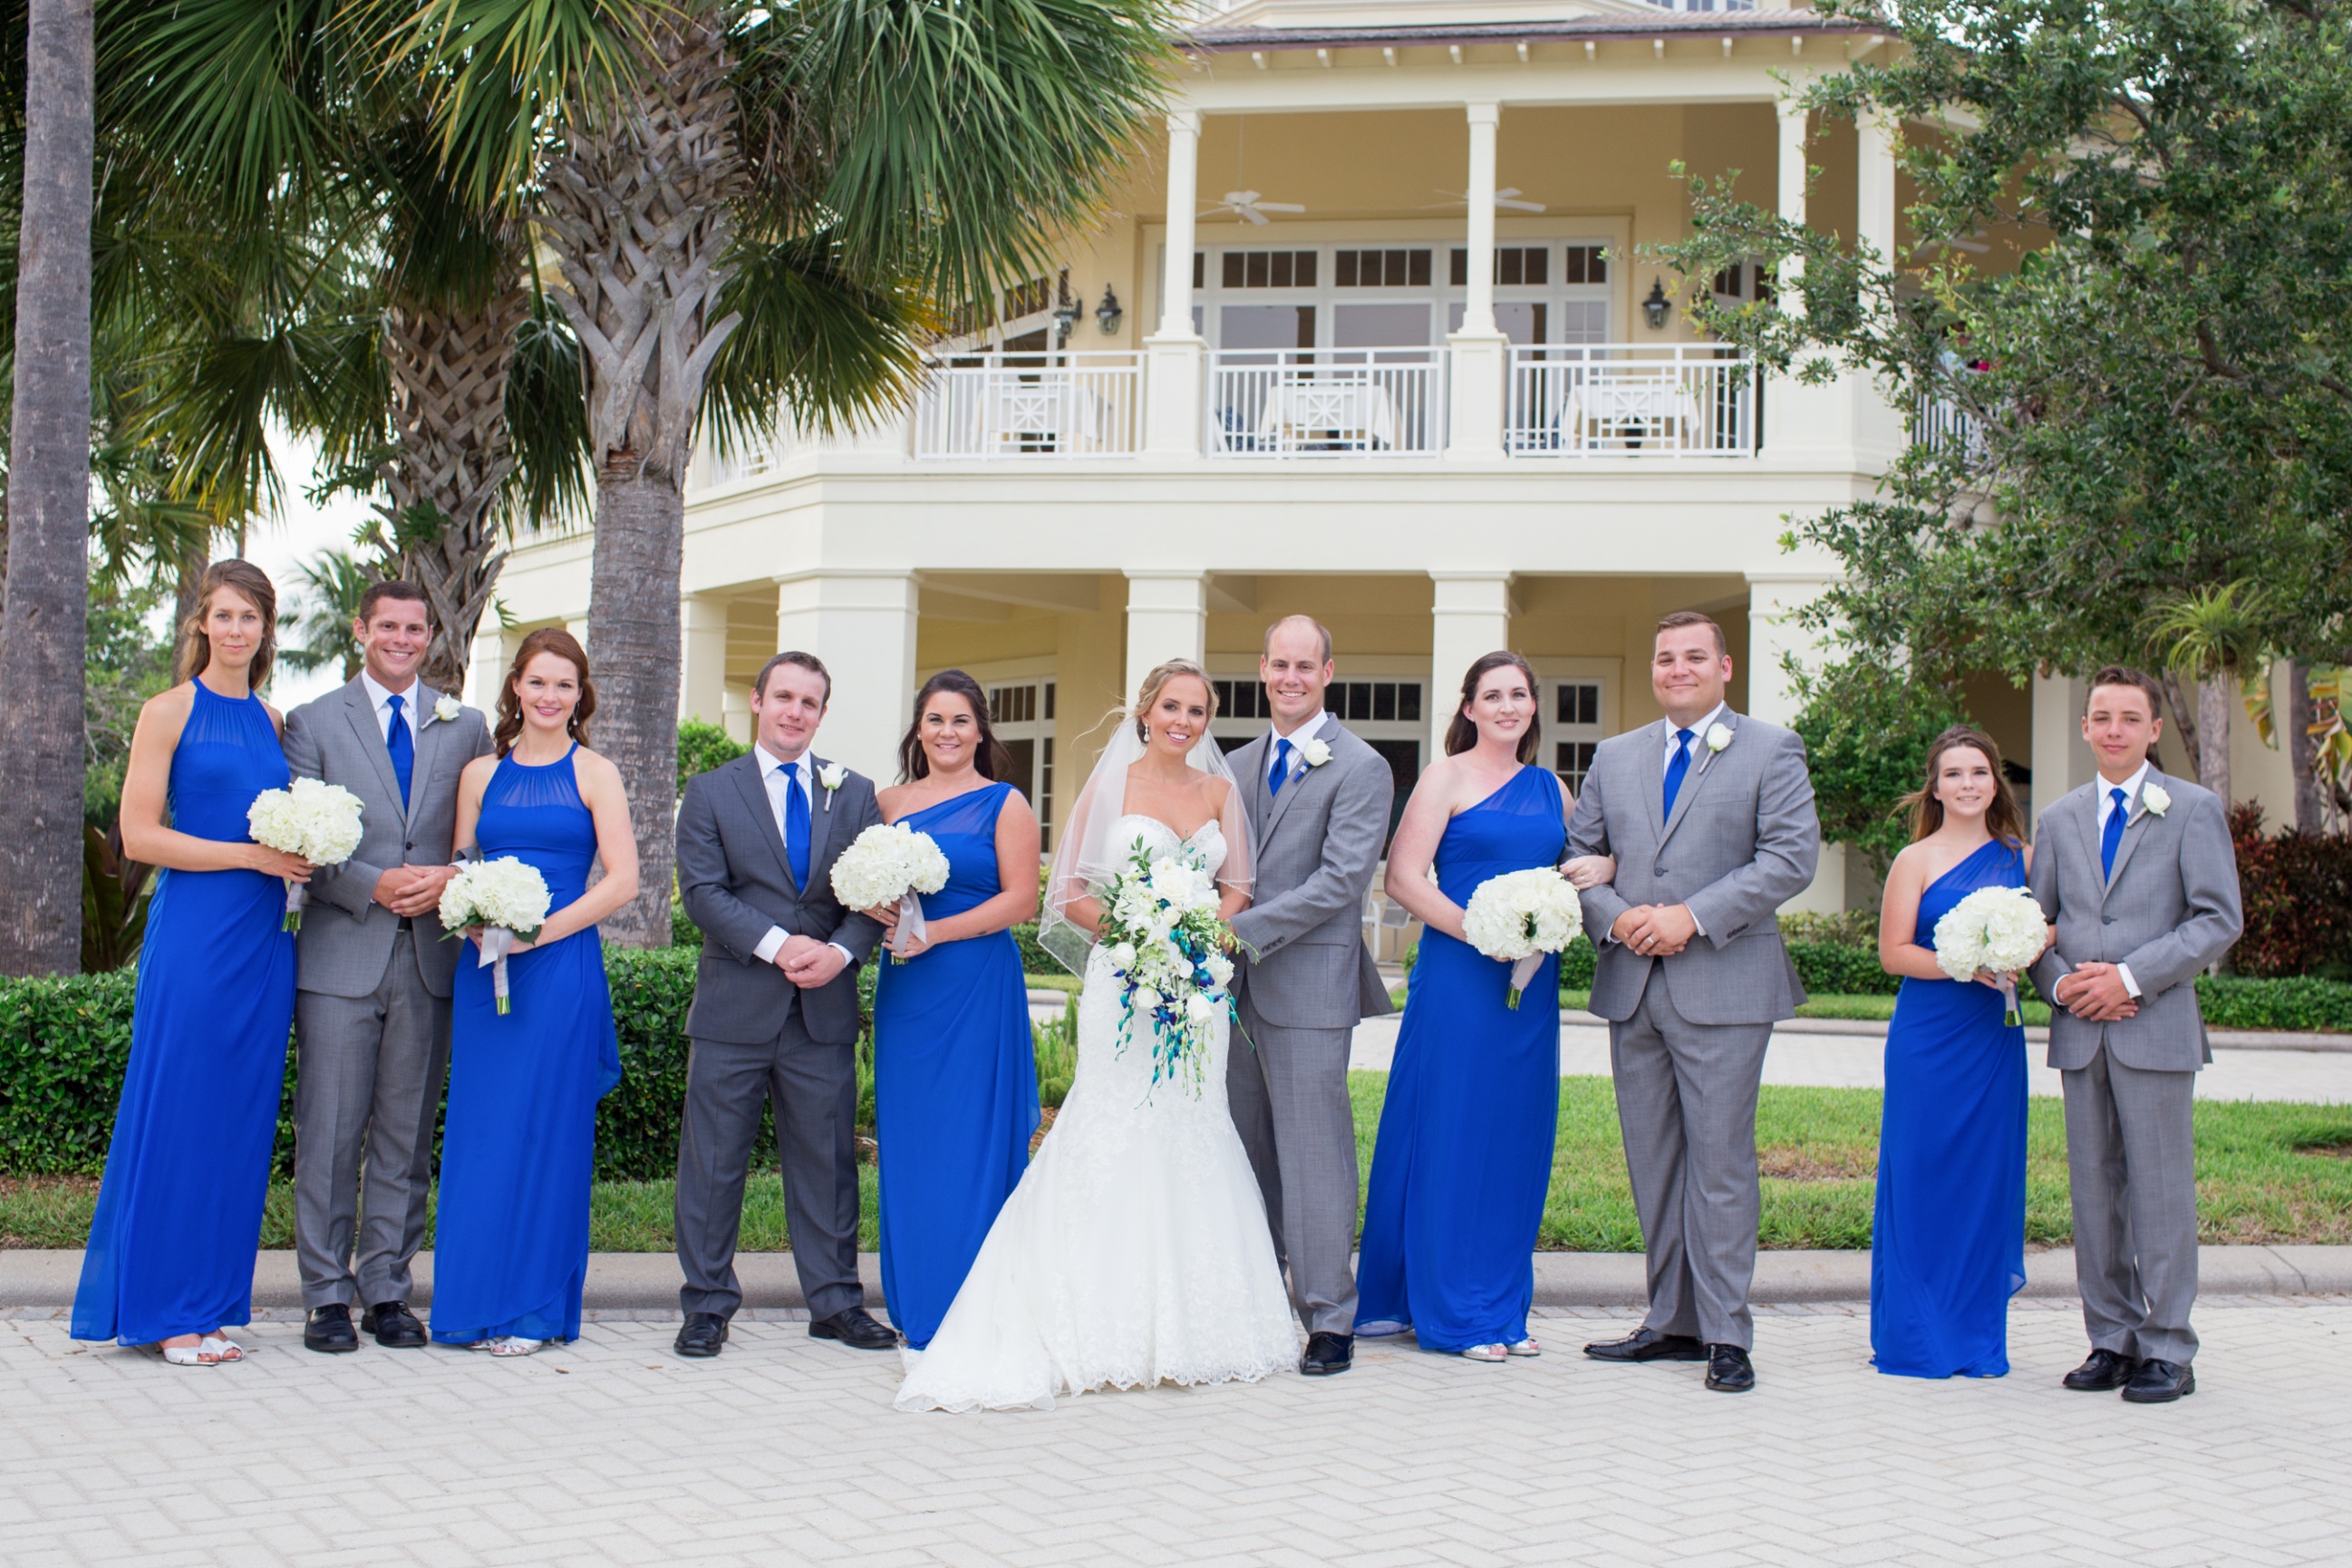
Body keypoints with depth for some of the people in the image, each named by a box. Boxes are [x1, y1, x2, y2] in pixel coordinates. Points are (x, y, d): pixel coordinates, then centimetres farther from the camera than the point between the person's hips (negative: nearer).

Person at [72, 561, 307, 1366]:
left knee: (239, 1120, 7)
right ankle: (160, 1308, 5)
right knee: (175, 1113, -3)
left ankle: (209, 1306, 13)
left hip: (262, 938, 6)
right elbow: (139, 834, -8)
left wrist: (302, 854, 1)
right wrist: (251, 855, -13)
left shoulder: (272, 722, 14)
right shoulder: (170, 712, -2)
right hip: (192, 931, -6)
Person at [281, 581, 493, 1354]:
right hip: (341, 952, -2)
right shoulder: (313, 723, 6)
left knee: (406, 1135, 6)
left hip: (430, 955, 2)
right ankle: (327, 1296, 6)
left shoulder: (465, 727, 12)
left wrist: (447, 881, -9)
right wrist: (376, 885, -13)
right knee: (330, 1132, -2)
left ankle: (387, 1291, 14)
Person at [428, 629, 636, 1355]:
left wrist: (540, 931, -12)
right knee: (479, 1128, 3)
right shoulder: (481, 774, 12)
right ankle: (476, 1302, 11)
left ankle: (535, 1308, 6)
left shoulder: (594, 774, 2)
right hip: (484, 969, 3)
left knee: (547, 1128, -2)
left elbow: (622, 880, -5)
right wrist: (476, 924, -7)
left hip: (562, 968, -3)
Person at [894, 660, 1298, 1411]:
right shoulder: (1113, 785, 0)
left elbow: (1238, 885, 14)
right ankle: (1110, 1327, -6)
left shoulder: (1220, 792, 10)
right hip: (1122, 979, -4)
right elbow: (1070, 890, 0)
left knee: (1191, 1132, 4)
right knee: (1117, 1132, -9)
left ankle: (1186, 1318, 11)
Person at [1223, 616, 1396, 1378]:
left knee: (1313, 1149, -5)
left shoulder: (1361, 769, -5)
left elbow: (1341, 881, -14)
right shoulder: (1239, 766, 17)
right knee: (1247, 1150, 11)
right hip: (1237, 985, 7)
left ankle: (1329, 1319, 1)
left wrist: (1244, 931, -18)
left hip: (1308, 983, -7)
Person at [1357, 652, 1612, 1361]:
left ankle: (1503, 1307, 18)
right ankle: (1452, 1312, 6)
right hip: (1458, 976, -6)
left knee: (1518, 1139, 9)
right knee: (1450, 1135, -2)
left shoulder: (1550, 787, 14)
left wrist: (1602, 866, 1)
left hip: (1533, 982, 6)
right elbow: (1402, 878, -9)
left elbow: (1582, 857, 25)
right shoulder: (1447, 778, -2)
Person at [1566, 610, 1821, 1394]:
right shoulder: (1615, 756, 17)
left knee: (1720, 1160, -5)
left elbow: (1792, 856, -7)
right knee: (1652, 1161, 8)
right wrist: (1615, 917, -6)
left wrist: (1693, 916, -15)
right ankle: (1673, 1321, 16)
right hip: (1632, 986, 5)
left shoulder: (1771, 750, 3)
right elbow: (1580, 854, 15)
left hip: (1722, 986, -5)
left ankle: (1726, 1334, -1)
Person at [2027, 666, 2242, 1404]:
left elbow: (2220, 919, -5)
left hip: (2156, 1030, -4)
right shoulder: (2059, 818, 15)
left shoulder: (2194, 809, 2)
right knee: (2094, 1191, 6)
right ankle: (2110, 1341, 14)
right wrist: (2059, 983, -4)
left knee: (2161, 1192, -3)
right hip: (2080, 1033, 4)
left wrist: (2132, 977, -14)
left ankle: (2167, 1350, 4)